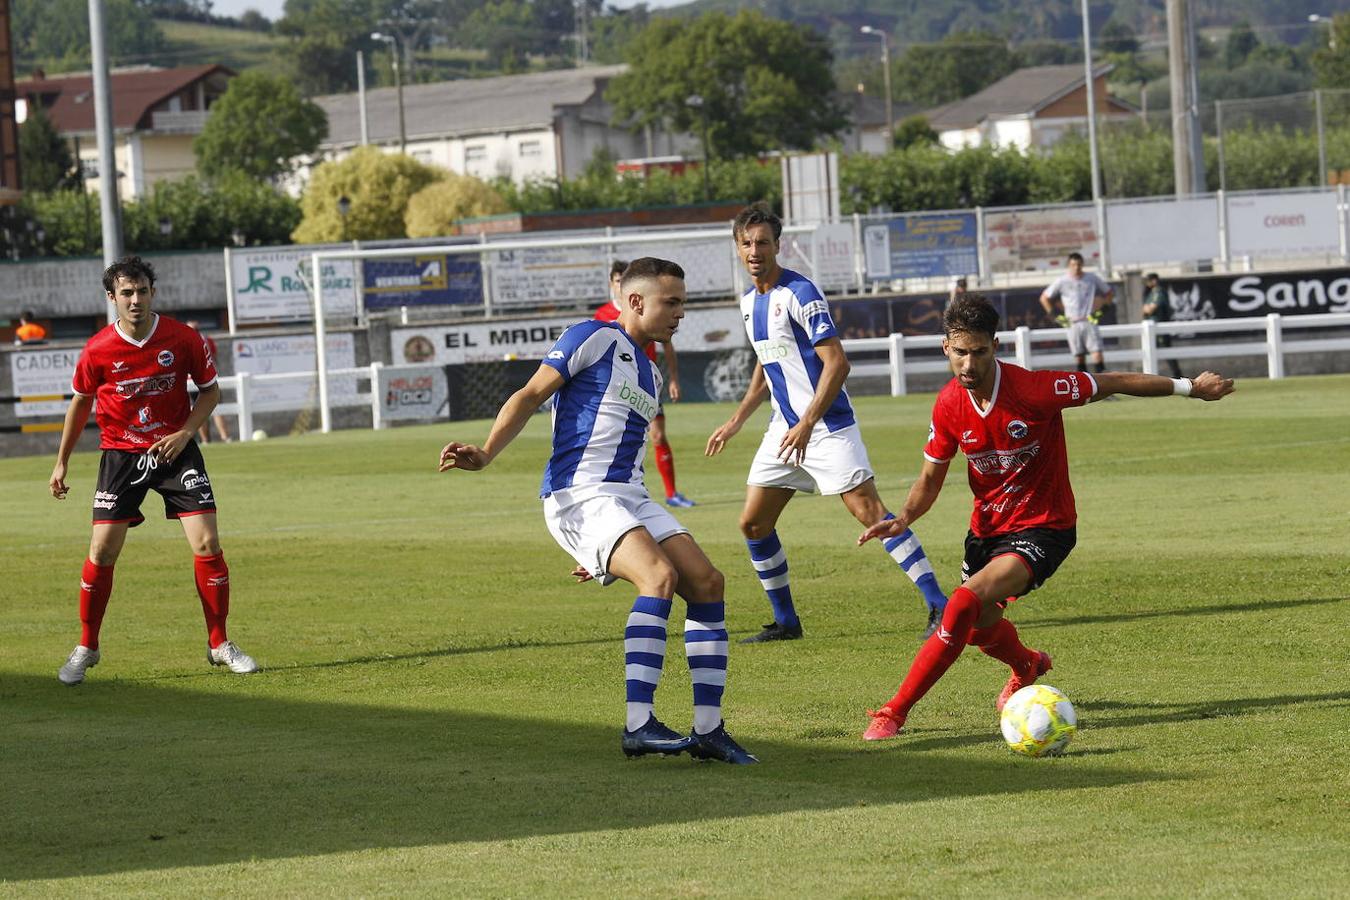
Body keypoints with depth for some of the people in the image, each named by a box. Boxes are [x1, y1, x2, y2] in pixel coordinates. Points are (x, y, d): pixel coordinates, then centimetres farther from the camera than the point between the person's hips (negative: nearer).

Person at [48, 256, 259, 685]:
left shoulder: (183, 339, -10)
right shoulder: (97, 350, -10)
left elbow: (210, 391, 4)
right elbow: (80, 403, 7)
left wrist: (184, 433, -12)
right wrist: (61, 463, 12)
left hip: (175, 450, 0)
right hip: (121, 453, 0)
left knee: (207, 544, -10)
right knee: (102, 552, -6)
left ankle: (219, 644, 6)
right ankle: (86, 648, 12)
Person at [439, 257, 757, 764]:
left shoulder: (650, 375, 25)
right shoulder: (594, 339, 0)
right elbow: (530, 397, -6)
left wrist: (606, 552, 29)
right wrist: (485, 454, -21)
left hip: (630, 500, 9)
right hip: (578, 494, -9)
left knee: (707, 583, -4)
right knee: (659, 576, -28)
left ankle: (708, 730, -1)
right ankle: (639, 725, -34)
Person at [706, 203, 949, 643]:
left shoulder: (800, 292, -14)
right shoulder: (750, 301, 12)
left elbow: (836, 363, -19)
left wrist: (807, 425, -25)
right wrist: (736, 420, 23)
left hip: (827, 426, -8)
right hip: (784, 428, 8)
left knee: (869, 510, -16)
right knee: (753, 524, 5)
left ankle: (939, 606, -14)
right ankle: (785, 621, 18)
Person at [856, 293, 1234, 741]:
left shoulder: (1034, 389, -25)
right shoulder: (949, 405, -10)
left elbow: (1114, 383, -12)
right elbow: (931, 477, 4)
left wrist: (1190, 387, -5)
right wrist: (903, 518, -16)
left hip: (1043, 527, -6)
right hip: (988, 526, 6)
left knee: (967, 601, -27)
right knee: (979, 627, 22)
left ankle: (895, 712, -22)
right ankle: (1027, 665, 60)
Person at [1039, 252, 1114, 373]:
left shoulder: (1093, 278, 5)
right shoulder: (1062, 281, 3)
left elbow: (1110, 293, 18)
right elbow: (1044, 298, 11)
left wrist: (1101, 309, 5)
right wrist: (1056, 316, 4)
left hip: (1090, 322, 0)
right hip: (1073, 325, 0)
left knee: (1097, 353, -13)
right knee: (1079, 357, 1)